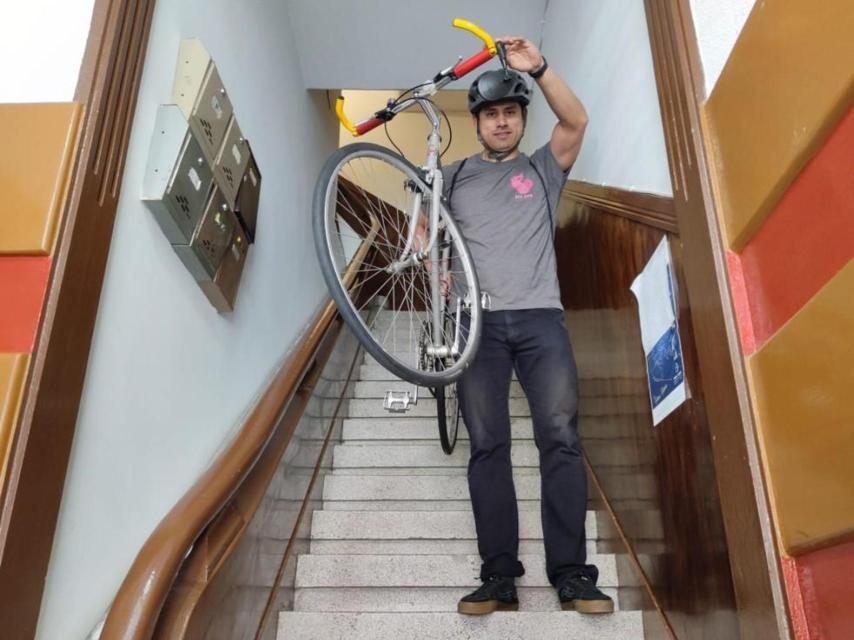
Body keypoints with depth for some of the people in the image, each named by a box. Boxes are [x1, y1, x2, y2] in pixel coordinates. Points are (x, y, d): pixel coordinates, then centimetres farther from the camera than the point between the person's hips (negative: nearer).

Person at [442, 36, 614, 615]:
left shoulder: (543, 168, 17)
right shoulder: (454, 177, 19)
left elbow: (576, 121, 2)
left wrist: (538, 67, -10)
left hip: (541, 318, 0)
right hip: (479, 322, 1)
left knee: (561, 440, -8)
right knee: (488, 447, -4)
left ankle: (571, 574, -4)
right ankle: (500, 577, -1)